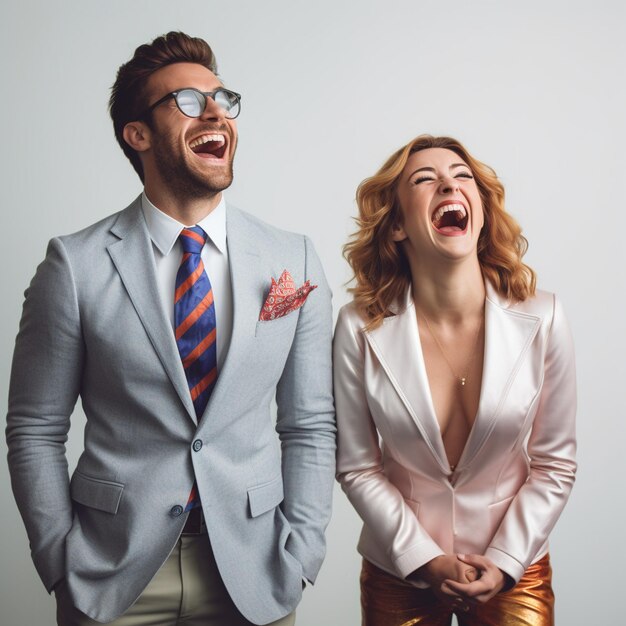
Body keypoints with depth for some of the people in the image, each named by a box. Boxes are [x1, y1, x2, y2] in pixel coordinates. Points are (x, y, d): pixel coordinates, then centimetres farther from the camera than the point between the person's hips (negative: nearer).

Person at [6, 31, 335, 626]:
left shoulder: (295, 260, -2)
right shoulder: (76, 265, -8)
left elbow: (309, 426, 1)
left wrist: (297, 558, -3)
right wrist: (64, 566, -5)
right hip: (111, 576, -1)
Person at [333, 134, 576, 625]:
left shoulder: (543, 321, -14)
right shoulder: (361, 328, -15)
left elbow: (554, 465, -5)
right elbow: (358, 468, -7)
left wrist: (505, 563, -9)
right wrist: (425, 560, -11)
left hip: (513, 570, 1)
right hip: (399, 570, 0)